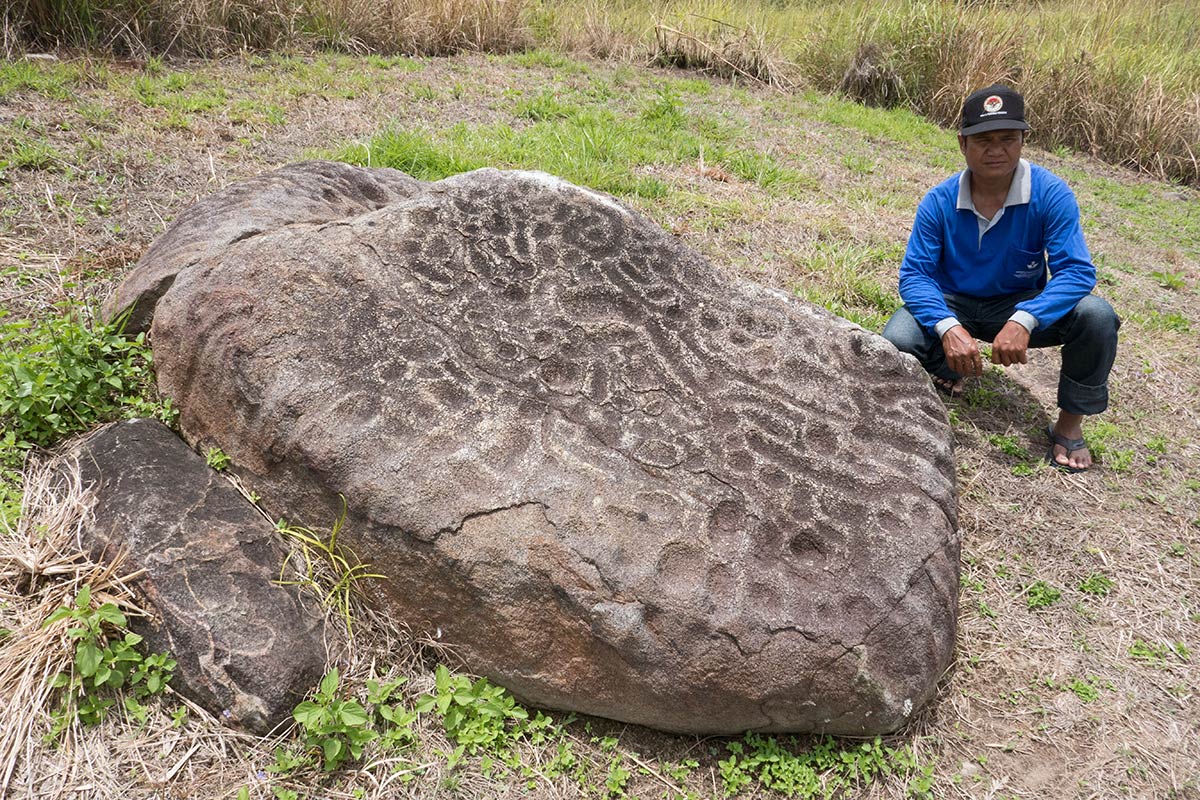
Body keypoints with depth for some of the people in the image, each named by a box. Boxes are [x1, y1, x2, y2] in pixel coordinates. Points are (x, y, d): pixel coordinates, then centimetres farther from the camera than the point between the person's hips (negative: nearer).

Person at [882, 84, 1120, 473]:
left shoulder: (1051, 193, -18)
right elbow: (914, 274, -18)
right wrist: (947, 328, -38)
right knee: (897, 342, -31)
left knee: (1096, 316, -28)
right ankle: (947, 372, 9)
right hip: (952, 306, 0)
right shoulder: (940, 201, -16)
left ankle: (1070, 422, -4)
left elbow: (1076, 271, -23)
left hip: (1021, 306, 0)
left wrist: (1023, 321, -42)